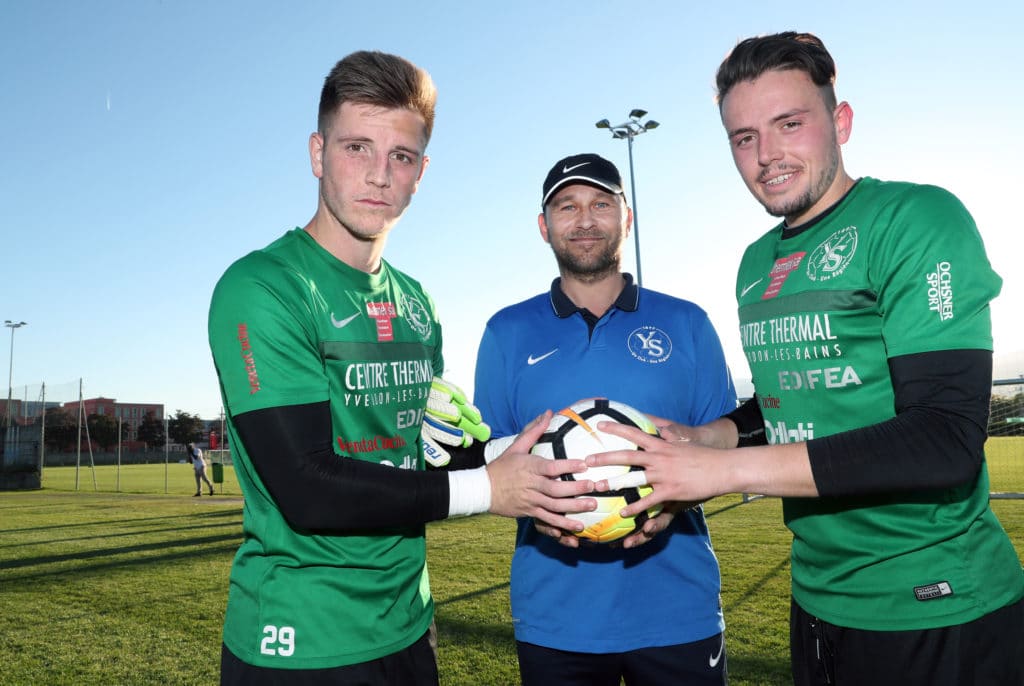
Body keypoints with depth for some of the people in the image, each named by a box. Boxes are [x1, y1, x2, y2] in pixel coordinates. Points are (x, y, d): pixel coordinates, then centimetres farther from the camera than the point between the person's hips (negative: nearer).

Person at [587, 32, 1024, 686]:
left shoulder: (918, 218, -15)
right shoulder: (756, 264, 6)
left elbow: (946, 440, -23)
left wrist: (724, 468, -24)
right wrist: (700, 437, -1)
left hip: (941, 615, -6)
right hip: (819, 603, 7)